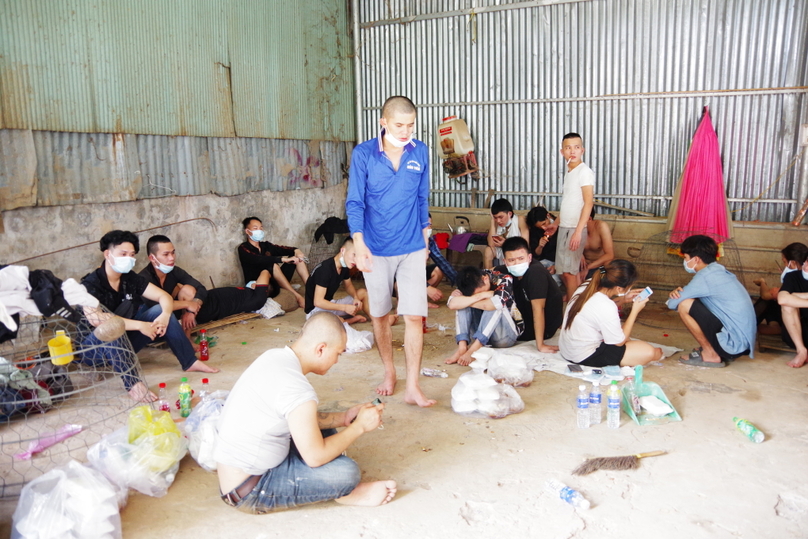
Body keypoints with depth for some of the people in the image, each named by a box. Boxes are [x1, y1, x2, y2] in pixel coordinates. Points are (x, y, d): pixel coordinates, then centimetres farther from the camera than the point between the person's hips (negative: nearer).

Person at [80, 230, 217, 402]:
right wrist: (139, 325, -38)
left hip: (125, 342, 6)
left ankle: (190, 362, -8)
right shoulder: (91, 284, -20)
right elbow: (95, 318, -37)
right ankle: (132, 383, -38)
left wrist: (165, 315, -27)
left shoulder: (130, 278, -2)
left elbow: (164, 296, -4)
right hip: (95, 347, -6)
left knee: (159, 310, -10)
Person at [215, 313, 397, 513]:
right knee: (347, 472, -19)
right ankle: (345, 492, 11)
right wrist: (359, 426, -10)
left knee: (325, 431, 17)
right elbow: (315, 457, -22)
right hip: (248, 492, -10)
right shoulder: (298, 389, -28)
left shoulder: (274, 356, 0)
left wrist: (343, 417, 6)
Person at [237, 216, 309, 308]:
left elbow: (283, 249, 2)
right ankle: (298, 297, -34)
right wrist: (284, 259, -32)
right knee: (273, 265, -35)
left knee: (297, 257, -3)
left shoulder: (266, 245, 15)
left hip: (275, 282, 7)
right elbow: (259, 260, -24)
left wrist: (296, 250, -22)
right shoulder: (243, 248, -5)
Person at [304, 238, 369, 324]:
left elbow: (348, 285, 16)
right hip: (316, 310, -9)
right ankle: (354, 319, -6)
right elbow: (318, 301, -28)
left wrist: (356, 297, -7)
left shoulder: (344, 267, -2)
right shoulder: (325, 269, -27)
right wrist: (345, 307, -28)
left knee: (363, 292, 7)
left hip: (330, 304, 9)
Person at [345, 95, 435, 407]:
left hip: (412, 248, 1)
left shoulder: (420, 152, 0)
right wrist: (359, 244, -21)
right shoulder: (363, 154, -7)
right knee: (379, 315, 12)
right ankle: (389, 372, 32)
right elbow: (355, 202, -9)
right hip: (376, 249, -1)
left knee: (414, 316, -5)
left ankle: (412, 387, 2)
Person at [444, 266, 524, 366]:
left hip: (508, 334, -4)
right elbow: (452, 304, -24)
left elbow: (490, 305, -37)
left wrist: (464, 300, -22)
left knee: (496, 306, -31)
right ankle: (462, 347, -30)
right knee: (462, 304, -17)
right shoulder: (471, 285, -7)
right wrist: (480, 296, -29)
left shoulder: (505, 280, -18)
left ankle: (472, 350, -36)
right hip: (481, 331, 4)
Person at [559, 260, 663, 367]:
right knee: (649, 352, -9)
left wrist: (624, 299, 8)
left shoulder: (586, 287, -6)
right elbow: (619, 342, -13)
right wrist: (635, 311, -9)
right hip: (585, 358, -9)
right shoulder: (607, 308, -29)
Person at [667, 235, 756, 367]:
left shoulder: (705, 276, -16)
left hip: (733, 343, -9)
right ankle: (715, 350, 14)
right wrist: (679, 291, -2)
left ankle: (710, 354, -3)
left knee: (684, 305, -14)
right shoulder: (719, 271, 12)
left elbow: (672, 303, -16)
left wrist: (674, 296, 7)